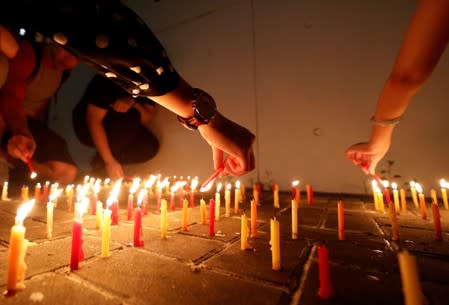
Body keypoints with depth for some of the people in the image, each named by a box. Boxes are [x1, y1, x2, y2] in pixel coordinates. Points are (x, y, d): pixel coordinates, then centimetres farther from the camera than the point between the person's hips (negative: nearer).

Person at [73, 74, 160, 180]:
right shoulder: (108, 80, -26)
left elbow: (147, 120, -13)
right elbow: (93, 120, -29)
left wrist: (134, 104, -34)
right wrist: (110, 162, -34)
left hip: (116, 131, 5)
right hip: (87, 126, -4)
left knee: (150, 146, -19)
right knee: (131, 118, -31)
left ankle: (101, 163, -5)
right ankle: (99, 163, -13)